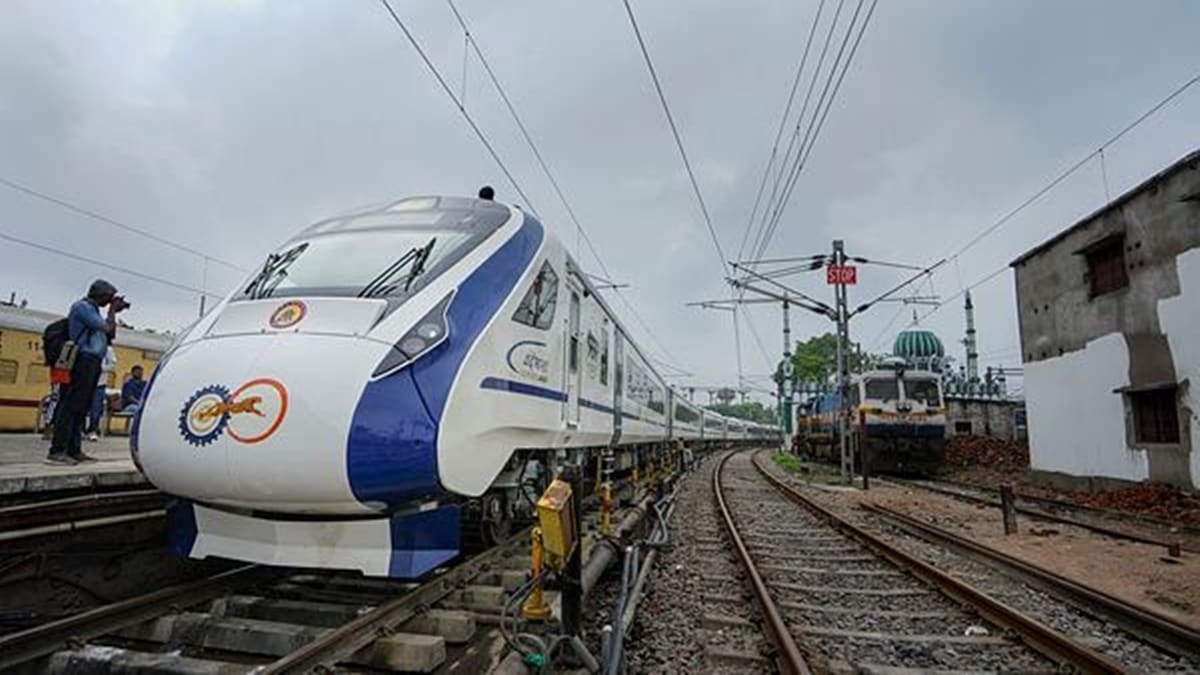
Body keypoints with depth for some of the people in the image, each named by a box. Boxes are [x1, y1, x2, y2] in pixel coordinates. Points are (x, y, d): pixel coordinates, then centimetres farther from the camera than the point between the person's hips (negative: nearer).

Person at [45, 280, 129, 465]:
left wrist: (114, 313, 16)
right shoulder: (83, 306, -5)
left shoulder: (92, 309, 22)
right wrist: (112, 310, 3)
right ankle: (57, 451, -12)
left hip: (93, 363, 9)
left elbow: (110, 335, 22)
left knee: (81, 408, 8)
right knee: (71, 405, -11)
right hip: (84, 361, -9)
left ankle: (74, 450, 10)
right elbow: (106, 328, -12)